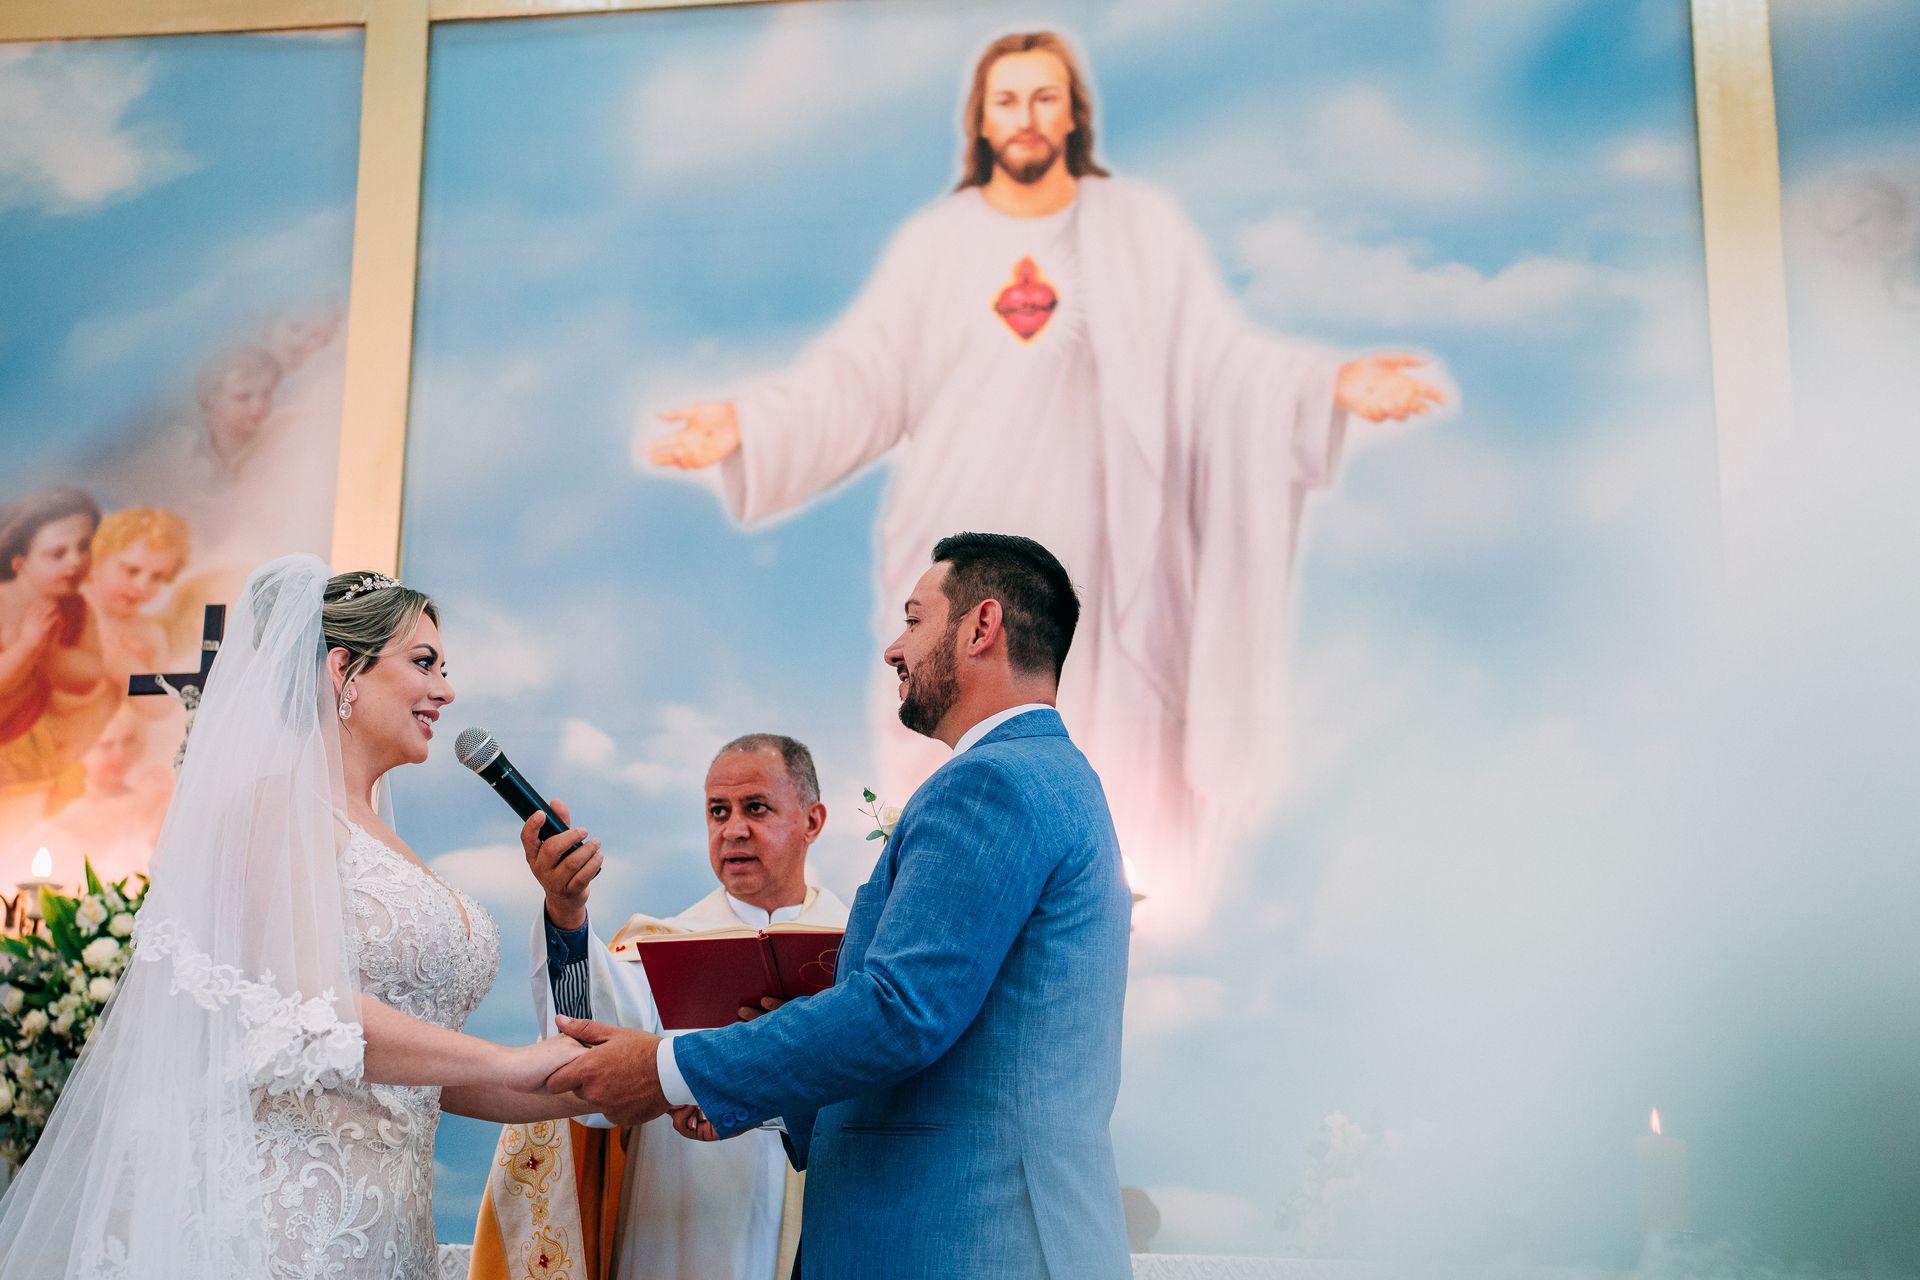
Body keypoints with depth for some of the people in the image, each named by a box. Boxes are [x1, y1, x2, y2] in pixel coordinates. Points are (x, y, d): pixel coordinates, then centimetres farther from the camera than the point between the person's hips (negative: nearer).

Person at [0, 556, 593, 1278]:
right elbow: (307, 1012, -20)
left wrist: (581, 1095, 7)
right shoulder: (281, 800, -7)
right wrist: (515, 1063, -15)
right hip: (280, 1212, -8)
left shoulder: (375, 838, 17)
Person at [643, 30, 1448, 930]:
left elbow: (1220, 355, -6)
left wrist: (1332, 385, -22)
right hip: (963, 537, 1)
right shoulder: (934, 241, 4)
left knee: (1096, 736, 4)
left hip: (1092, 536, -1)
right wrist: (745, 423, -16)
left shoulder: (1142, 229, 2)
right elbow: (856, 375, -2)